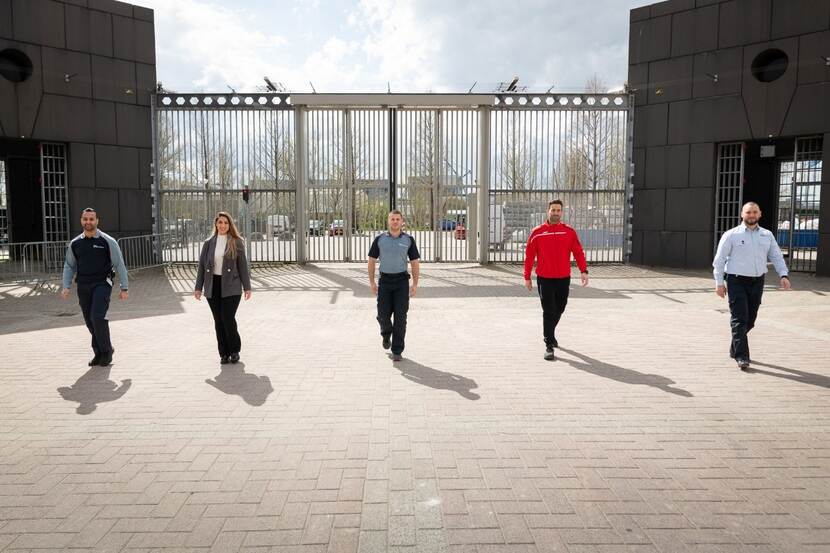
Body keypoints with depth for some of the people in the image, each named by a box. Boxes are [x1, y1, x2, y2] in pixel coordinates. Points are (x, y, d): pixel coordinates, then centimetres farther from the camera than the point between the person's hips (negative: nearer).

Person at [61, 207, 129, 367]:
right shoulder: (75, 243, 8)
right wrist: (66, 287, 4)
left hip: (102, 284, -4)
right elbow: (69, 266, 16)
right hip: (83, 286, 4)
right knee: (90, 321, 5)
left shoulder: (108, 241, -3)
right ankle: (99, 353, 20)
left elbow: (119, 265, -2)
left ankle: (106, 351, 1)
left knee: (97, 317, -17)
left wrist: (124, 288, -4)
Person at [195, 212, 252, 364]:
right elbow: (202, 266, 10)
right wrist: (198, 287, 6)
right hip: (213, 287, 3)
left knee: (228, 318, -9)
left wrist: (247, 287, -3)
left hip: (231, 287, -3)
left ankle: (235, 350, 11)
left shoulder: (237, 242, 0)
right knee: (218, 321, 6)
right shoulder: (208, 243, 8)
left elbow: (243, 265, 0)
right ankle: (224, 353, 16)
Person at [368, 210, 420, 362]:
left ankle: (397, 351, 3)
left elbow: (415, 263, 3)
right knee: (383, 315, 1)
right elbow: (372, 261, 6)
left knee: (400, 316, -5)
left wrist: (415, 284, -5)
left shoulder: (408, 240, 1)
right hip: (384, 281, 1)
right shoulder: (379, 239, 2)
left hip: (402, 281, -1)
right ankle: (386, 334, 36)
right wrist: (372, 282, -1)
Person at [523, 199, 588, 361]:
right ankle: (549, 346, 1)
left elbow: (578, 252, -1)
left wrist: (584, 270, -14)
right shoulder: (537, 232, -2)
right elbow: (529, 255, 2)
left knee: (559, 310, 16)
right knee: (549, 312, -5)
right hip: (544, 279, -3)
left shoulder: (569, 232, 3)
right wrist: (527, 277, 1)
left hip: (563, 279, 3)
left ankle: (550, 334, 42)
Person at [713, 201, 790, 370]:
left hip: (757, 282, 5)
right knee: (739, 319, -9)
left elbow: (776, 257, 11)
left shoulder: (767, 235, 11)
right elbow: (719, 260, -2)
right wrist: (719, 283, -6)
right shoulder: (731, 235, -2)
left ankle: (734, 349, 28)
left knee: (750, 320, 10)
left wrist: (783, 275, -6)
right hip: (736, 281, -4)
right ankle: (741, 356, -8)